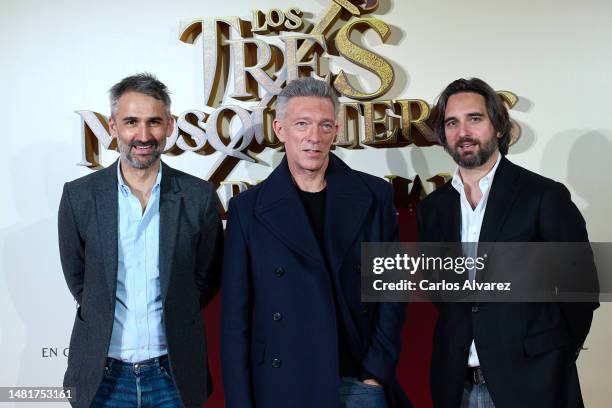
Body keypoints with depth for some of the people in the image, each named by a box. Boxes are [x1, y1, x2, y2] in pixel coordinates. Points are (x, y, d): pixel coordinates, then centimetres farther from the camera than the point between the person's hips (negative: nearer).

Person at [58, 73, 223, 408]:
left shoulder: (199, 196, -6)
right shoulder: (79, 196, -5)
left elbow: (207, 279, 5)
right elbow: (77, 277, 6)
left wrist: (172, 322, 3)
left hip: (174, 373, 0)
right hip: (102, 377, 0)